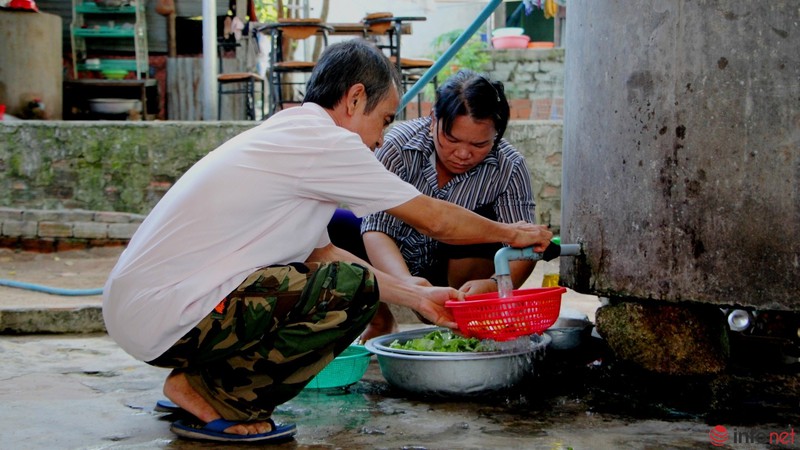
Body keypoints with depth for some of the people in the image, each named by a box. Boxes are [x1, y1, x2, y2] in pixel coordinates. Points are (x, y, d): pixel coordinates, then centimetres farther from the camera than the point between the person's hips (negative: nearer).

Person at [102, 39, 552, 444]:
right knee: (353, 291, -14)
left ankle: (198, 381, 11)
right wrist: (512, 233, 14)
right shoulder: (324, 142, -11)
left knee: (325, 277, 20)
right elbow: (436, 220, -3)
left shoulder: (287, 135, 18)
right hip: (164, 317, -10)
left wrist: (418, 296, 22)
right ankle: (211, 395, -5)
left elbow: (321, 252, 23)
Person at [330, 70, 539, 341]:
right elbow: (376, 229, -28)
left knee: (479, 223, -31)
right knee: (333, 225, -26)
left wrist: (494, 284, -48)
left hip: (453, 270, -1)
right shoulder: (399, 145, -24)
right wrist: (406, 281, -48)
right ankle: (380, 321, 0)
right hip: (394, 261, 1)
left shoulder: (509, 168, -21)